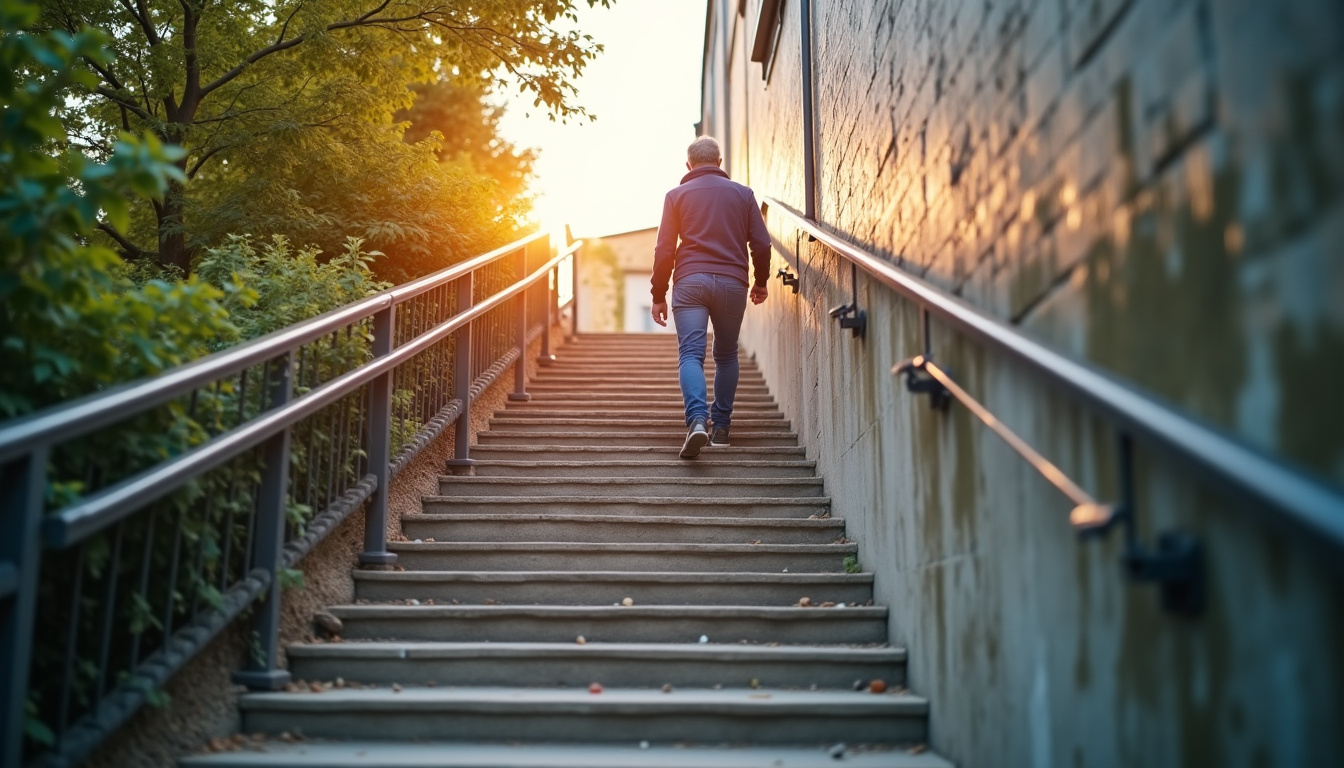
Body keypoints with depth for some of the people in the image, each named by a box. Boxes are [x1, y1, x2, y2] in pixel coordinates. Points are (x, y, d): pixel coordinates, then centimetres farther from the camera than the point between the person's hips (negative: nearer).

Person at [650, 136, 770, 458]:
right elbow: (761, 243, 8)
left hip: (690, 281, -2)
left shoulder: (677, 195, 8)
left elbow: (664, 249, 3)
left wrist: (659, 295, 9)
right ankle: (721, 426, 17)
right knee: (726, 355, 17)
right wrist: (760, 281, 24)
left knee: (690, 353, -8)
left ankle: (697, 419, -30)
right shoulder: (742, 193, 12)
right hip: (732, 283, 2)